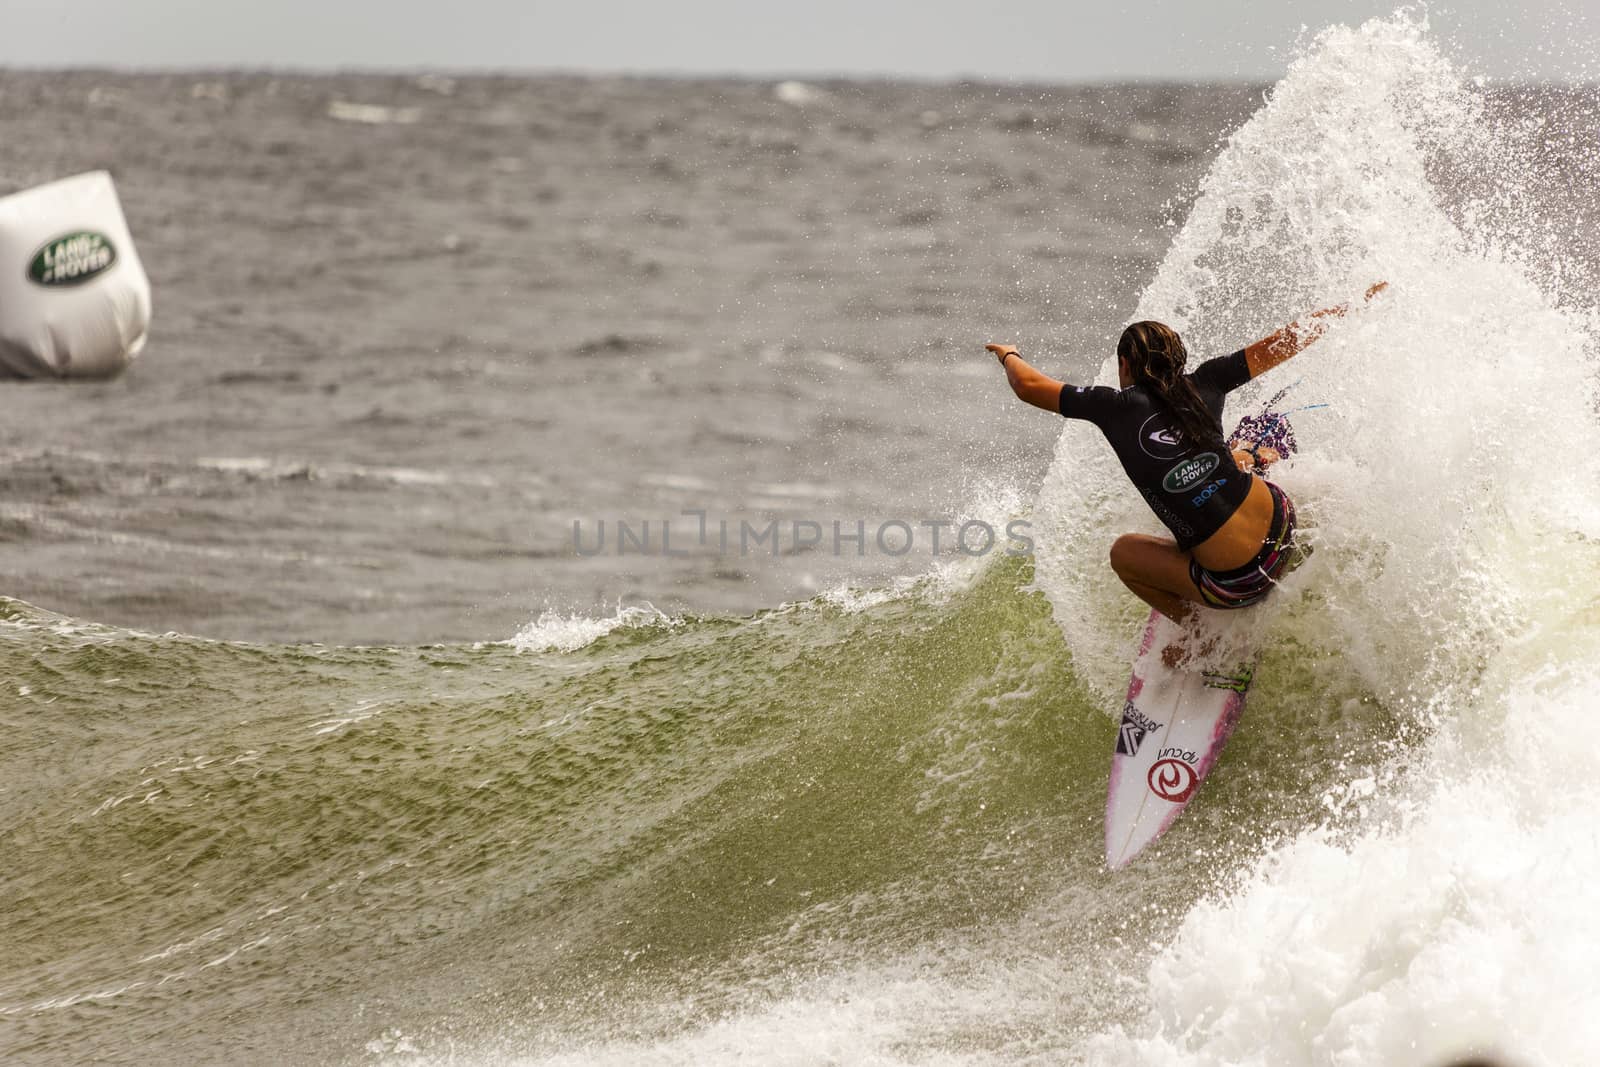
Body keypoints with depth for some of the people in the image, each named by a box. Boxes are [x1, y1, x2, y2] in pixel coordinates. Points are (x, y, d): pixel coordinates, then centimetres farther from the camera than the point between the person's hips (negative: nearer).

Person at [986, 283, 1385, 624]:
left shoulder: (1118, 407, -5)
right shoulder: (1202, 384, 4)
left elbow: (1028, 386, 6)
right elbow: (1284, 342, 11)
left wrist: (1008, 356, 29)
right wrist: (1349, 307, 24)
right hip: (1282, 526, 5)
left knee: (1124, 552, 22)